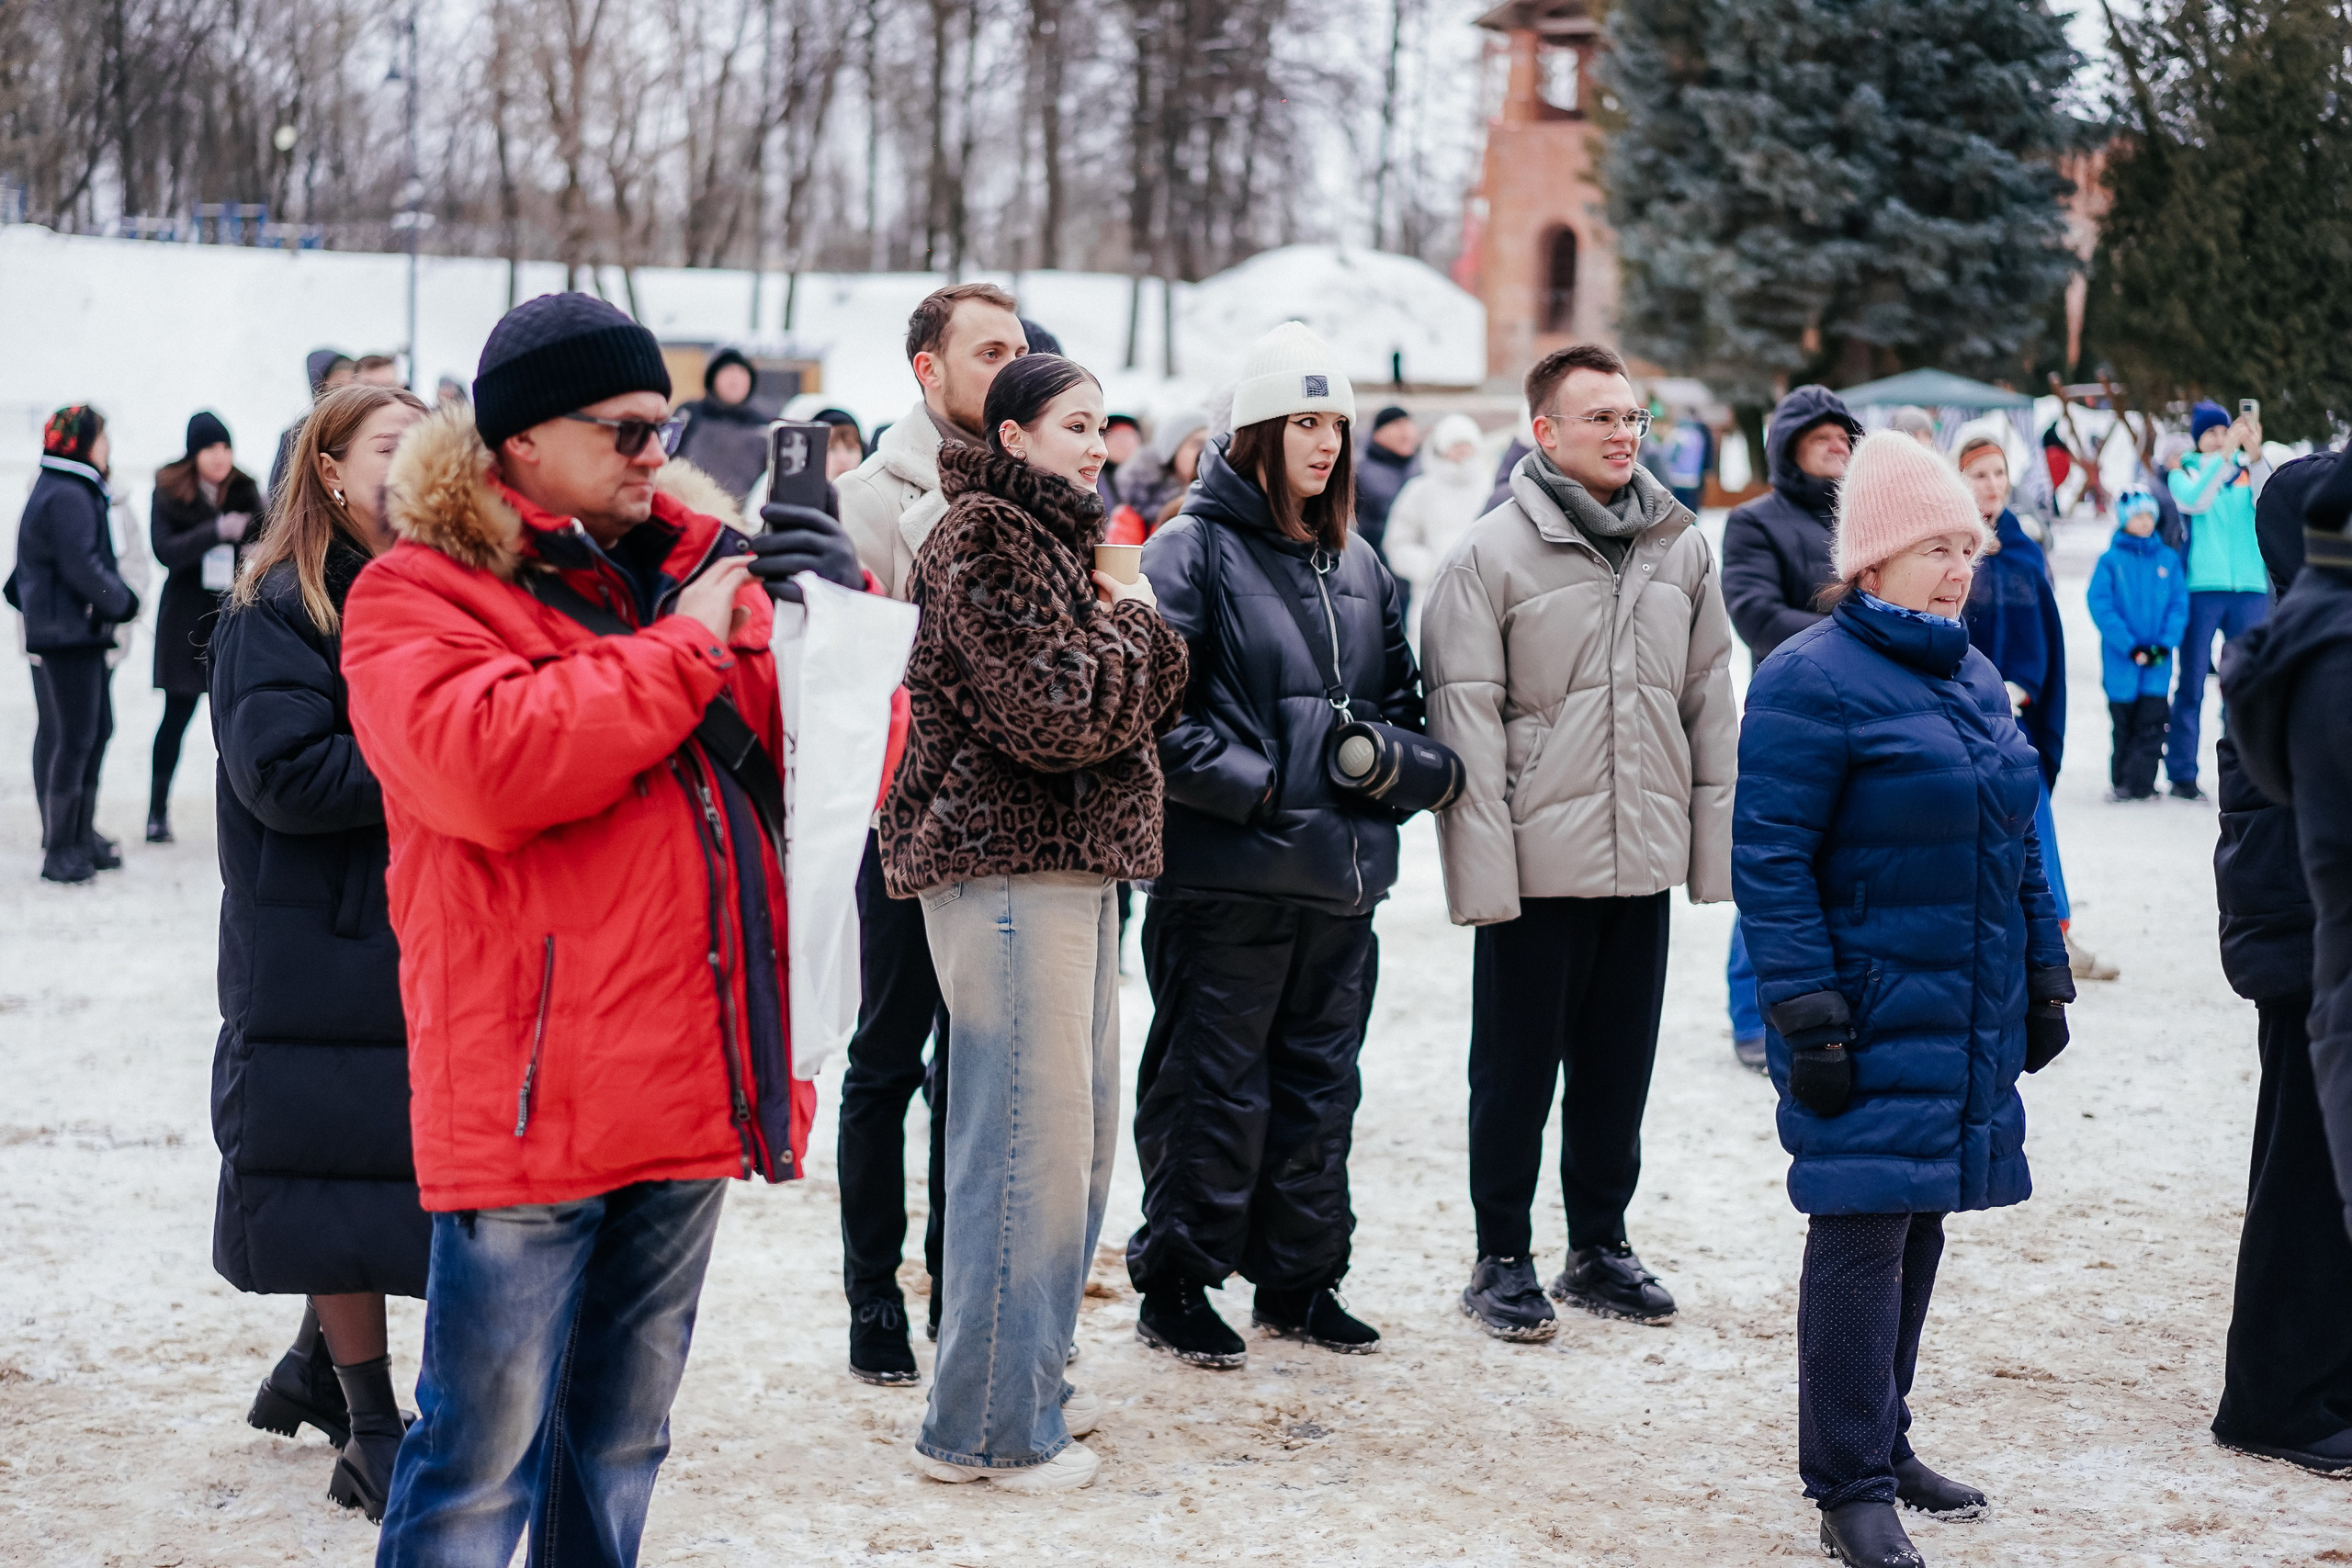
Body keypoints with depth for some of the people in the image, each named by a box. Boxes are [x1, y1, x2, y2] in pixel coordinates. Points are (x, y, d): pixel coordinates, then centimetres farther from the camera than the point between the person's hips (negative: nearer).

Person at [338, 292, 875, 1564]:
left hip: (690, 1096, 7)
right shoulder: (417, 595, -3)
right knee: (484, 1458, -3)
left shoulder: (698, 566, 15)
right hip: (527, 1101, -6)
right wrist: (680, 647, -15)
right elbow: (484, 762, -22)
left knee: (622, 1444, 18)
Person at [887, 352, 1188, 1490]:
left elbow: (1150, 698, 19)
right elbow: (1056, 713, -20)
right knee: (1031, 1139, -7)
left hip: (1073, 865, 10)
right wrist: (1132, 620, -5)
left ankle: (1026, 1375, 29)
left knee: (1083, 1131, 16)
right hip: (1008, 871, -10)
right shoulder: (981, 541, -12)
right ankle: (986, 1426, 1)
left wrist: (1126, 628, -1)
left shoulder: (1058, 534, 20)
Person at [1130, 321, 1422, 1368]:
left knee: (1319, 1079, 13)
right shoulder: (1193, 549, -7)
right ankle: (1175, 1284, 11)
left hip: (1341, 870, 7)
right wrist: (1248, 782, -17)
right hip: (1227, 872, -7)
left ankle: (1300, 1278, 24)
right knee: (1212, 1083, 0)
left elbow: (1401, 696, 23)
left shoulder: (1358, 564, 15)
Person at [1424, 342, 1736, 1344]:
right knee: (1516, 1071, 5)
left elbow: (1710, 704, 11)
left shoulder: (1681, 548, 7)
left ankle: (1600, 1245, 26)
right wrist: (1483, 870, -14)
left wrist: (1716, 843, 6)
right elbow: (1465, 721, -10)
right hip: (1536, 863, -4)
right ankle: (1503, 1261, 16)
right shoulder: (1491, 556, -8)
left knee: (1618, 1066, 13)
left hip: (1644, 857, 5)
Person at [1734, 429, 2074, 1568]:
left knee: (1916, 1227, 14)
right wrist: (1804, 1015, -18)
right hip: (1870, 1023, -8)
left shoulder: (1975, 679, 14)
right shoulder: (1813, 678, -12)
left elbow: (2018, 841, 22)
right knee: (1862, 1231, -7)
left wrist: (2044, 978, 18)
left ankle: (1882, 1445, 26)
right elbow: (1768, 857, -15)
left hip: (1971, 1020, 8)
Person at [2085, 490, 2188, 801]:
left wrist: (2164, 644, -9)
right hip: (2121, 659, -1)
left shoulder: (2168, 559, 6)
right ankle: (2121, 781, 16)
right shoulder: (2110, 560, -1)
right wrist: (2130, 646, -13)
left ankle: (2138, 782, -5)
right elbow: (2101, 607, -7)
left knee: (2152, 720, -7)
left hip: (2159, 659, 1)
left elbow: (2179, 605, 4)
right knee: (2124, 724, 6)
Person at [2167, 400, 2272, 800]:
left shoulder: (2248, 471, 11)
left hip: (2249, 587, 2)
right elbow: (2195, 501, -16)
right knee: (2191, 685, -1)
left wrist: (2255, 454, -23)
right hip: (2201, 587, -2)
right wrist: (2225, 455, -25)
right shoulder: (2185, 473, 7)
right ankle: (2181, 775, 3)